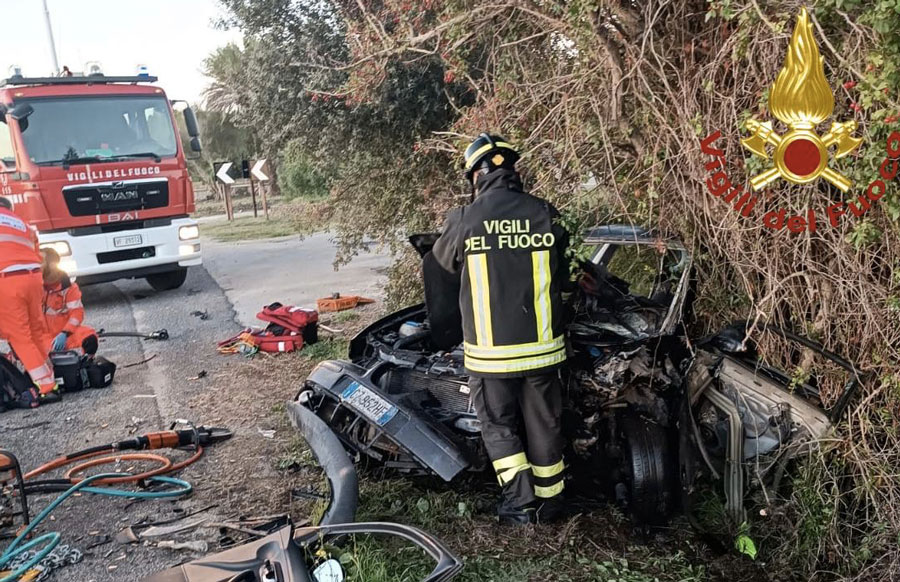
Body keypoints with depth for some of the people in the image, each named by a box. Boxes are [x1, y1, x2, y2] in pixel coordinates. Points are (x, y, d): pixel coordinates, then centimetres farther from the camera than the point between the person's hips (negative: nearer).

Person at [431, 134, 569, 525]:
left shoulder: (465, 220, -11)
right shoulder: (545, 215, -4)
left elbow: (444, 258, 11)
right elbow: (561, 275, 9)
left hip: (490, 348, -2)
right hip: (541, 345, 3)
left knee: (498, 425, 16)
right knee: (543, 423, 17)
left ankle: (521, 502, 12)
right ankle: (550, 500, 30)